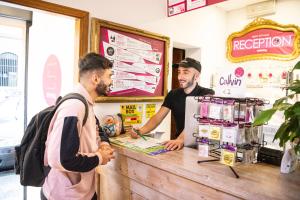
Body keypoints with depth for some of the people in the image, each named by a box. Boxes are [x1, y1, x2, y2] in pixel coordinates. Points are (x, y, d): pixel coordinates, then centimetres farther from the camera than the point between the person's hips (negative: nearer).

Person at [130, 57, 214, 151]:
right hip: (179, 143, 5)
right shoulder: (173, 94, 7)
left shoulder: (207, 94, -8)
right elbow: (158, 117, 2)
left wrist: (181, 139, -39)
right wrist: (142, 130, -16)